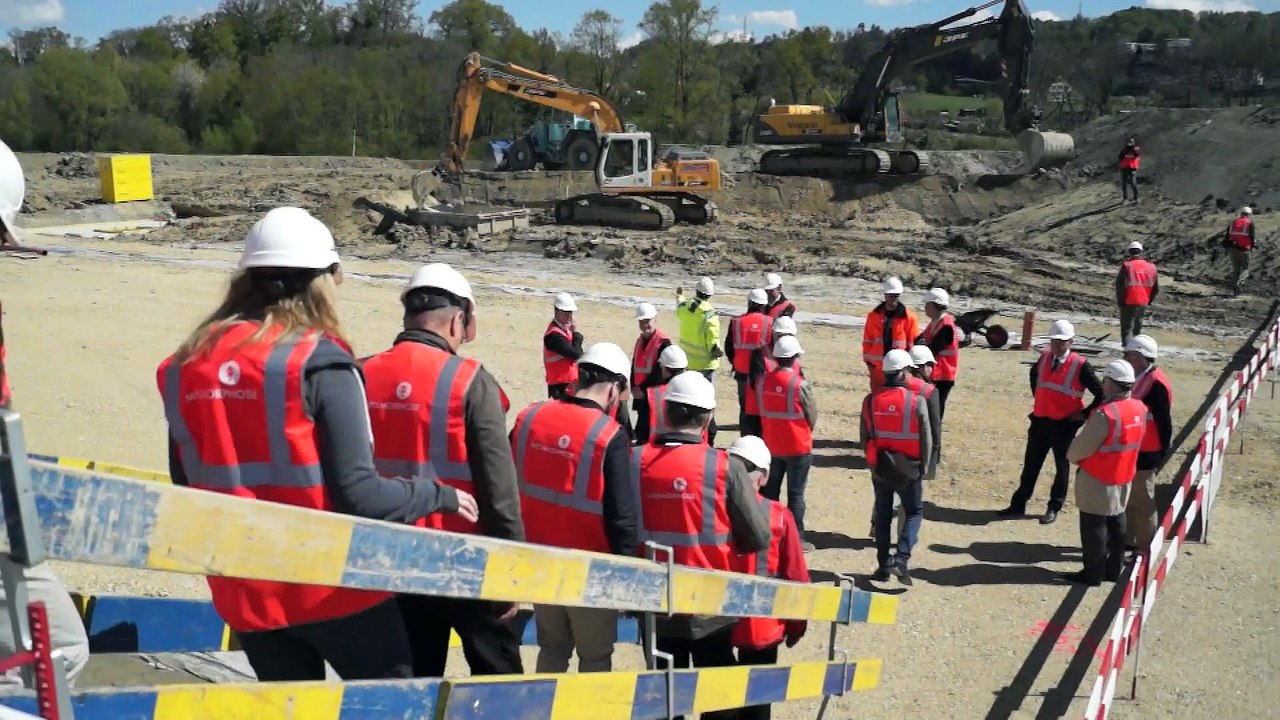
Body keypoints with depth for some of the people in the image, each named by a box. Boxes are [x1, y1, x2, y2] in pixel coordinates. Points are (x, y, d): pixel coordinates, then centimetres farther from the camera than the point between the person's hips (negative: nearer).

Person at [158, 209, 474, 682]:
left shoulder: (187, 366, 0)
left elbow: (186, 485, 9)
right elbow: (360, 496, -20)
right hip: (331, 585, -5)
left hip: (246, 592, 6)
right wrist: (438, 494, -4)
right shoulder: (317, 362, -17)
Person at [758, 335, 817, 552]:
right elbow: (813, 416, -8)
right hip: (798, 447, -5)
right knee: (795, 494, 5)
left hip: (771, 445, 5)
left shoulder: (763, 380, -6)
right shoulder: (800, 385, -20)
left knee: (770, 490, 18)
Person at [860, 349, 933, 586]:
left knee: (883, 515, 15)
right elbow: (926, 438, -9)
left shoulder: (870, 400, -6)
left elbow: (864, 435, 3)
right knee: (914, 512, 11)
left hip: (880, 468, 3)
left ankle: (883, 564, 19)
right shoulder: (916, 400, -15)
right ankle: (901, 559, -5)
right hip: (908, 469, -3)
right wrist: (923, 467, 5)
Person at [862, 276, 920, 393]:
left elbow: (914, 343, 1)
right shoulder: (874, 315, 5)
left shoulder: (908, 317, -2)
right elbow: (867, 340, 10)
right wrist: (868, 361, 6)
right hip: (877, 366, 2)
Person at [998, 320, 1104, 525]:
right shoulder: (1044, 357, 2)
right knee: (1031, 463, 11)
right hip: (1040, 421, 5)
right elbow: (1034, 375, 25)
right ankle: (1018, 504, 20)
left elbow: (1100, 394, -11)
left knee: (1062, 466, 10)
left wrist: (1084, 414, -9)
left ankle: (1054, 509, 21)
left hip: (1064, 425, -5)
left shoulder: (1080, 365, -14)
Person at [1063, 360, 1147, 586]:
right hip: (1124, 476, 8)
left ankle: (1093, 573, 13)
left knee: (1094, 527, 4)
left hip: (1098, 479, -8)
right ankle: (1114, 569, 29)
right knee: (1116, 523, 18)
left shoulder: (1106, 413, -27)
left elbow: (1083, 445, -20)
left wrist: (1072, 456, 1)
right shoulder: (1139, 409, -2)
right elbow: (1133, 440, 11)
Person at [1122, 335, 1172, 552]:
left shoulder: (1156, 383, -21)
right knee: (1128, 497, 18)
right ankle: (1128, 539, 31)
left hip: (1145, 453, -9)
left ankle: (1145, 548, 13)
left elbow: (1164, 422, -19)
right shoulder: (1137, 377, 7)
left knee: (1142, 500, 2)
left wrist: (1163, 452, -14)